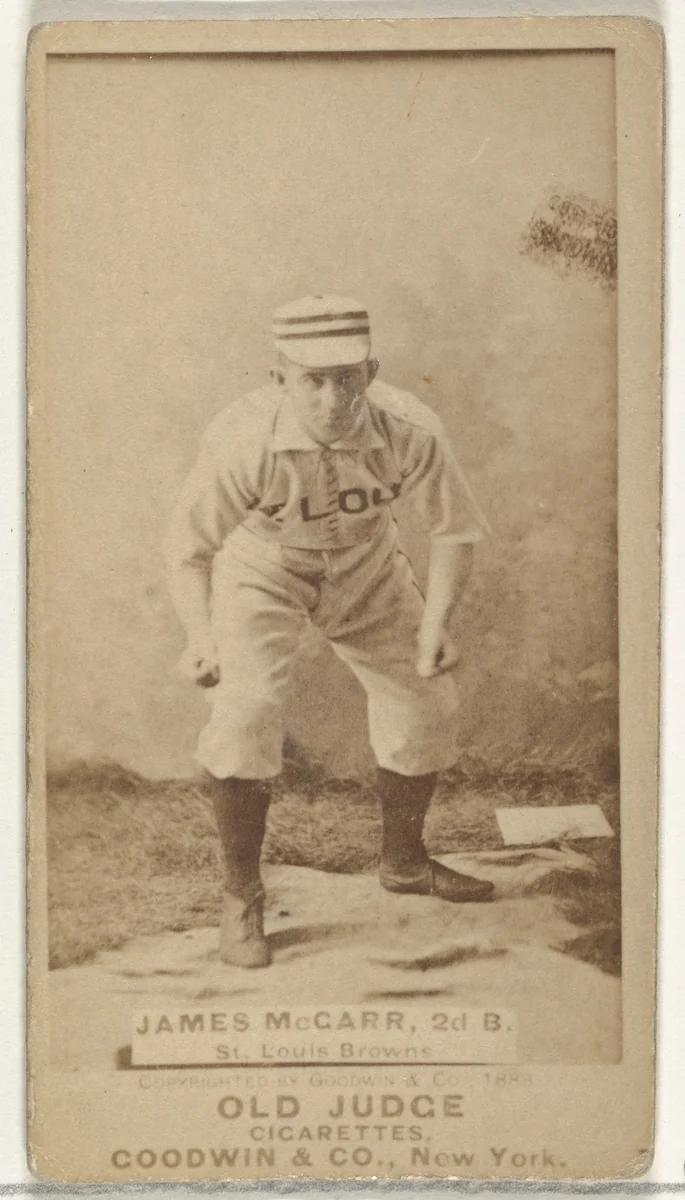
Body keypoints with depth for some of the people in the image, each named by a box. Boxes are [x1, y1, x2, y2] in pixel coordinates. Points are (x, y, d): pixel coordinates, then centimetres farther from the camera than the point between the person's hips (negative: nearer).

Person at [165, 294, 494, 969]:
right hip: (261, 564, -3)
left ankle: (403, 860, 33)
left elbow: (454, 529, -15)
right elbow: (189, 548, -25)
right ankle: (241, 896, -3)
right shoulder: (243, 441, -36)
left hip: (365, 564, 3)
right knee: (248, 708, -23)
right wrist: (199, 637, -41)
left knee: (426, 701, 6)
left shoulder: (409, 430, -30)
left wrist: (436, 623, -28)